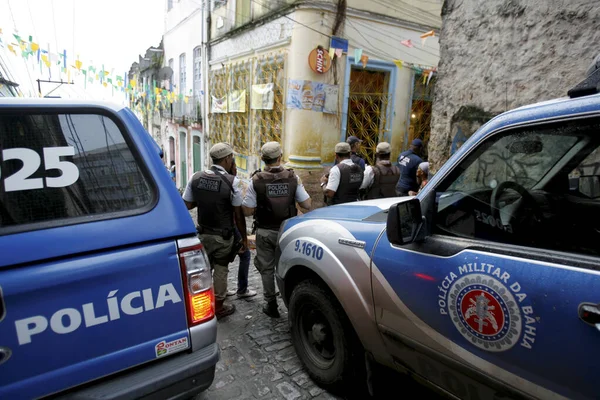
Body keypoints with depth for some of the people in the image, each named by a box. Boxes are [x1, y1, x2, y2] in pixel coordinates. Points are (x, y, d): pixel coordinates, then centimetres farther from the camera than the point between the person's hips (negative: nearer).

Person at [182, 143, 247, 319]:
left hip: (202, 233, 4)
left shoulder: (196, 178, -5)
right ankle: (218, 307, 21)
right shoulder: (232, 181, -17)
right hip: (222, 236, -4)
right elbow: (238, 213, -13)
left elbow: (187, 205, 0)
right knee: (221, 270, 9)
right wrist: (244, 237, -2)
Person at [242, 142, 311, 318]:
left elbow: (247, 211, -11)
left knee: (267, 269, 14)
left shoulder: (256, 180, -12)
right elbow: (307, 205, -8)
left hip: (265, 232, -1)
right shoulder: (293, 177, -8)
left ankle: (271, 305, 22)